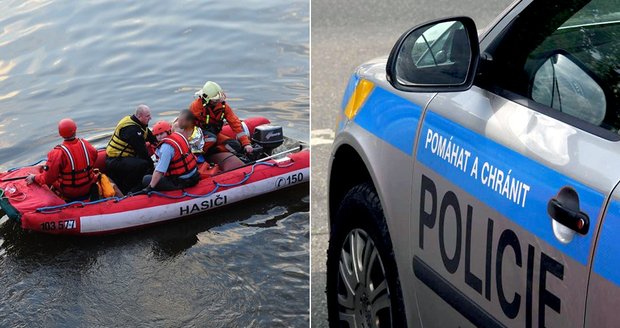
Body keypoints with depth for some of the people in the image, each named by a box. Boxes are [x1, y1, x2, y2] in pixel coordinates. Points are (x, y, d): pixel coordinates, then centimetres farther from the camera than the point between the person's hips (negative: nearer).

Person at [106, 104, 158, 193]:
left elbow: (152, 138, 19)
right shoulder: (132, 129, -23)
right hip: (115, 161, -11)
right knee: (143, 164, -28)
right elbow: (141, 151, -21)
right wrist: (151, 165, -12)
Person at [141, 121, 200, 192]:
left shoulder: (166, 147, -21)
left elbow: (159, 171, -24)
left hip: (182, 182, -10)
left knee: (146, 179, -8)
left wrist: (150, 187, -22)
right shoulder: (178, 135, 4)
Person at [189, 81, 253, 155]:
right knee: (212, 138, -40)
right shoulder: (197, 105, -20)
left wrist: (246, 144, -14)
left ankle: (210, 152, -17)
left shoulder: (223, 106, -6)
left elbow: (235, 123, -8)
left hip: (214, 134, 5)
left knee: (236, 146, -16)